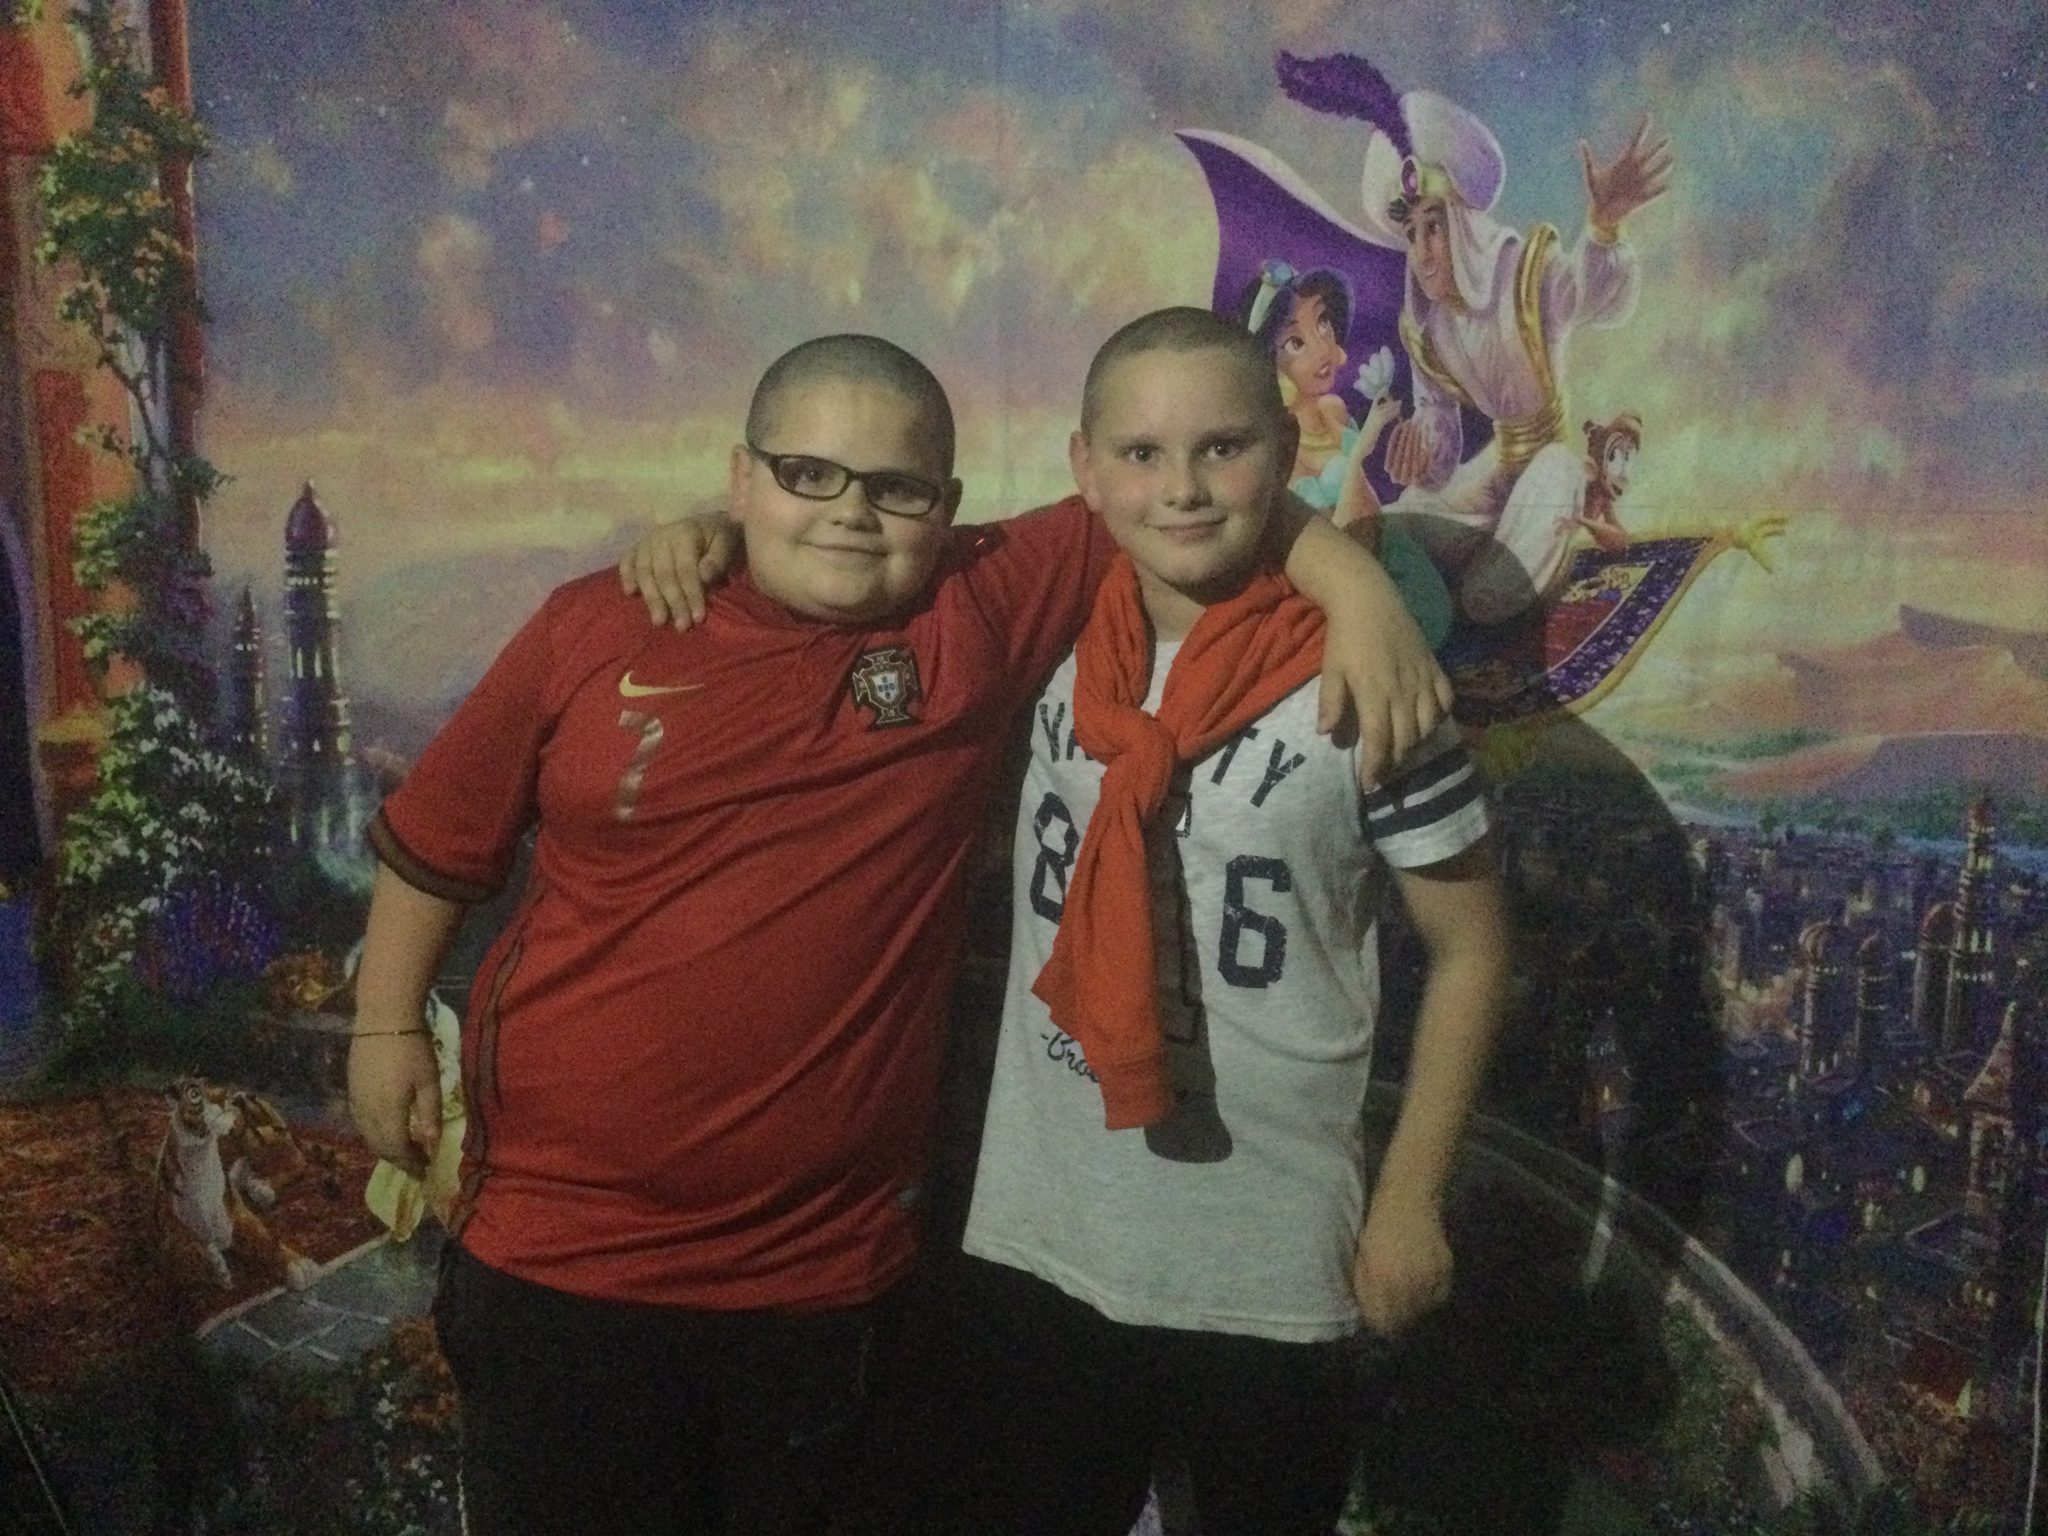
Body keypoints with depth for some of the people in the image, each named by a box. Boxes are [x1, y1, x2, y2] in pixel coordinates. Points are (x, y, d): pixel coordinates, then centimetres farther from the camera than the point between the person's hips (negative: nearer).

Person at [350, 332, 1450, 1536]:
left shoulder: (986, 615, -5)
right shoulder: (596, 631, -4)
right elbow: (439, 840, 7)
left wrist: (1359, 594, -13)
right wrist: (389, 1027, 9)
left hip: (819, 1266, 1)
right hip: (558, 1245, 0)